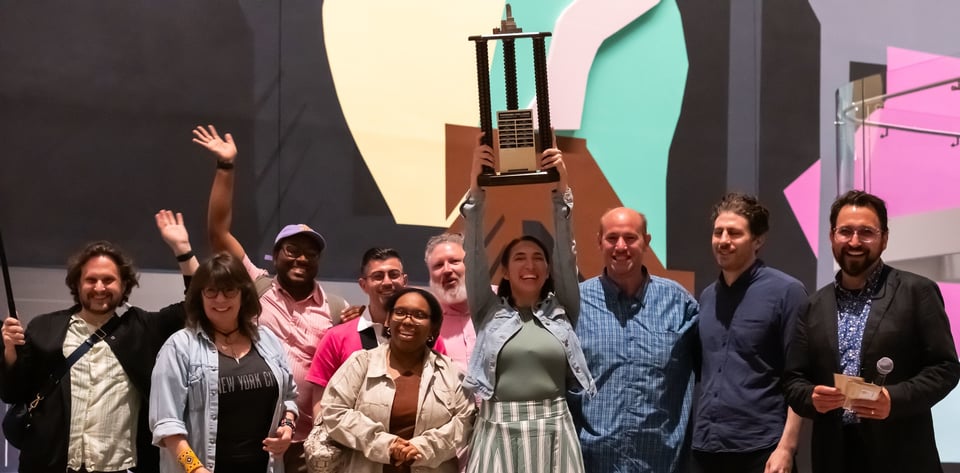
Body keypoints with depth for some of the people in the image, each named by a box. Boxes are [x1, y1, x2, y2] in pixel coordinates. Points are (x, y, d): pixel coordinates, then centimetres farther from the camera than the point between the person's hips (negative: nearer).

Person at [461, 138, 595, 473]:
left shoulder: (561, 310, 10)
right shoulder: (489, 311, 8)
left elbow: (565, 252, 1)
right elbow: (475, 254, 0)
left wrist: (561, 189, -8)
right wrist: (476, 188, -9)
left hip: (553, 435, 1)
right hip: (499, 433, -1)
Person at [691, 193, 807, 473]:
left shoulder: (786, 291, -4)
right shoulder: (706, 297, 11)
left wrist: (786, 447, -15)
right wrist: (697, 434, 6)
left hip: (760, 449, -5)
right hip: (705, 447, 5)